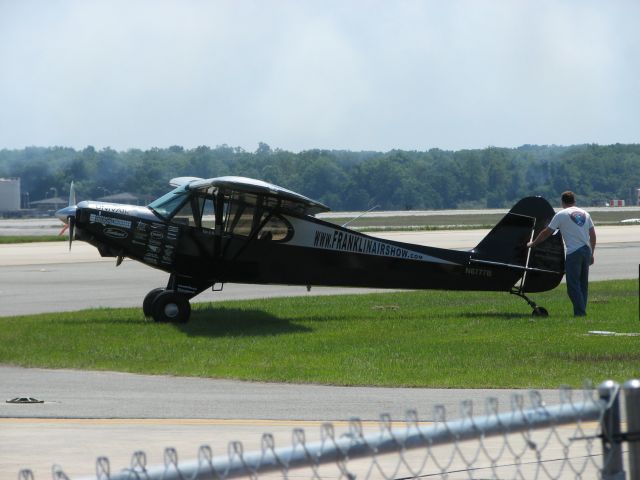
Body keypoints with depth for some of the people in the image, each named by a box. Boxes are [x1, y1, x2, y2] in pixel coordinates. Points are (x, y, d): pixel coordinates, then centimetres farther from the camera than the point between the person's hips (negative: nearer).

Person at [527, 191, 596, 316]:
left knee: (573, 284, -2)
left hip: (573, 253, -6)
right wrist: (592, 254, 22)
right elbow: (593, 235, 15)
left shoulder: (561, 215, -2)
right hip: (586, 250, 6)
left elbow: (546, 233, 2)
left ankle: (580, 311, -8)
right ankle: (582, 310, 14)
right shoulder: (585, 214, 13)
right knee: (583, 283, 13)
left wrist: (533, 243, 16)